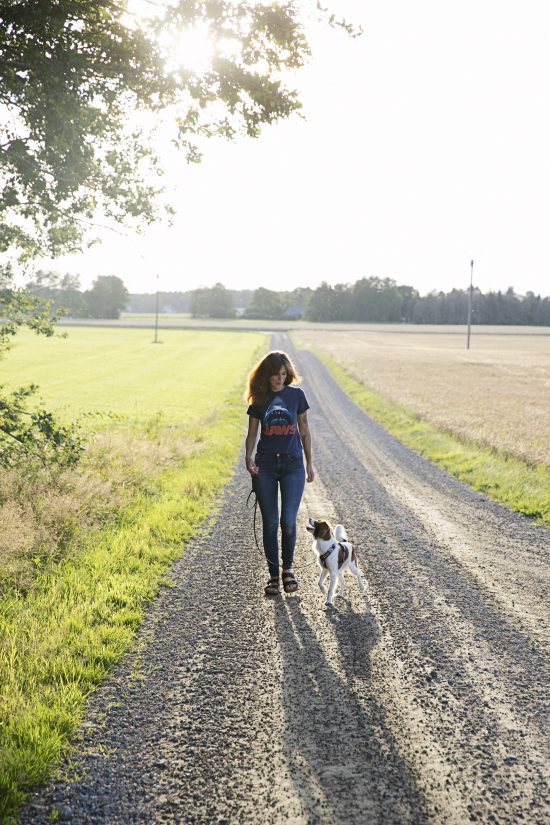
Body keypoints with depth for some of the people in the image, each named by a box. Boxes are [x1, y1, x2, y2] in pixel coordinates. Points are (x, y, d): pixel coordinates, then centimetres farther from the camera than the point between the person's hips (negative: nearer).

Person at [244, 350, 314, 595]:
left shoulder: (296, 395, 2)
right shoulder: (259, 399, 4)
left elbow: (304, 430, 9)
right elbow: (252, 433, 6)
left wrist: (309, 463, 8)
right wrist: (248, 457, -11)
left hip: (292, 464, -1)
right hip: (265, 465, 1)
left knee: (288, 520, -10)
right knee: (270, 523, 2)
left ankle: (288, 568, 14)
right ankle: (273, 576, 13)